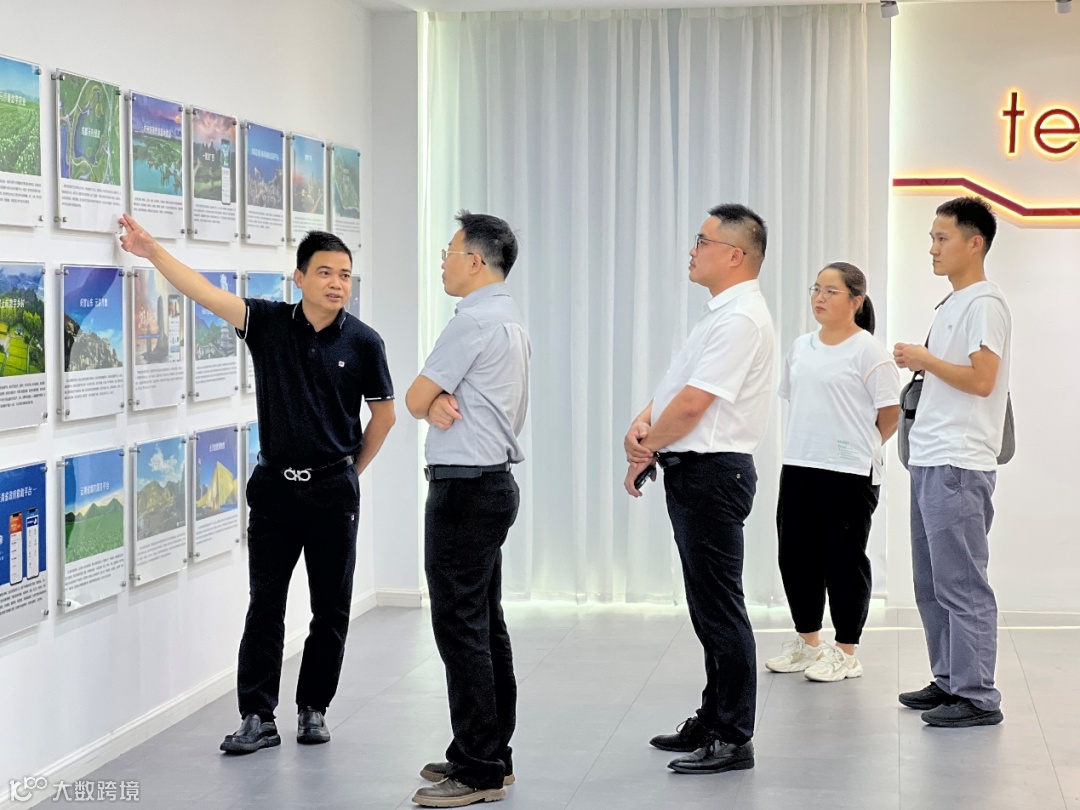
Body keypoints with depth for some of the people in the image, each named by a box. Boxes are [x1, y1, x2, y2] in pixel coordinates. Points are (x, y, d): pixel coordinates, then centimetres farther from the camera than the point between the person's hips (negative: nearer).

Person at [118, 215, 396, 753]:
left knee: (331, 608, 7)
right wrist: (152, 251, -17)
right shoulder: (269, 323, -2)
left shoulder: (362, 341, -5)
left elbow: (383, 413, 5)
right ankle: (257, 718, 7)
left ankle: (313, 709, 21)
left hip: (332, 489, -1)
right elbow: (207, 294, -10)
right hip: (274, 485, 1)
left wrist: (351, 470, 7)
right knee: (264, 605, 2)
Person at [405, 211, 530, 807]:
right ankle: (491, 753, 22)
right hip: (493, 483, 11)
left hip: (463, 489, -11)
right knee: (486, 624, 14)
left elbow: (415, 400, -11)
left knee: (460, 625, -8)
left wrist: (432, 401, 9)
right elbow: (428, 399, 16)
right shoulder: (510, 320, 18)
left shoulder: (475, 321, -15)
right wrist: (441, 402, -6)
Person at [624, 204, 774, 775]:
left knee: (720, 610, -6)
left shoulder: (740, 319, -17)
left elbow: (692, 403, -21)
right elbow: (675, 385, 18)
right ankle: (712, 722, 26)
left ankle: (733, 740, 0)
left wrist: (644, 455, -7)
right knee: (708, 608, 16)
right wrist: (641, 425, -1)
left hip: (712, 473, -11)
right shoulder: (722, 314, 17)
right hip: (694, 474, 11)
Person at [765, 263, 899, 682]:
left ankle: (845, 654, 11)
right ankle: (807, 643, 25)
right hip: (798, 469, 7)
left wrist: (858, 448, 2)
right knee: (796, 556, 11)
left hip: (848, 474, -7)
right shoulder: (801, 347, 11)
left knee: (843, 561, 1)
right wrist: (810, 444, 13)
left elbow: (890, 415, -7)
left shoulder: (869, 352, -8)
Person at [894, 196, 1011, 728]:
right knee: (931, 583, 15)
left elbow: (981, 379, -20)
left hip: (959, 466, -10)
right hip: (929, 462, 10)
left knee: (961, 585, -8)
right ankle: (949, 680, 23)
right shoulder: (951, 305, 19)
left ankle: (977, 697, -4)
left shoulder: (985, 304, -11)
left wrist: (925, 359, -11)